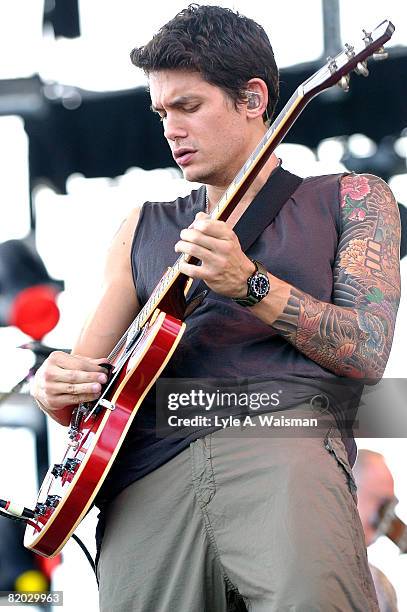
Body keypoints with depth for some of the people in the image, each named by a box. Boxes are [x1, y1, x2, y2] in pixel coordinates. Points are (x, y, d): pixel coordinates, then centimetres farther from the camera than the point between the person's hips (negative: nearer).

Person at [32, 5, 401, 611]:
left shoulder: (351, 198, 18)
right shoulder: (143, 229, 29)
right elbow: (88, 368, 26)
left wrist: (248, 284, -7)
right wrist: (58, 387, 1)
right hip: (147, 476, 4)